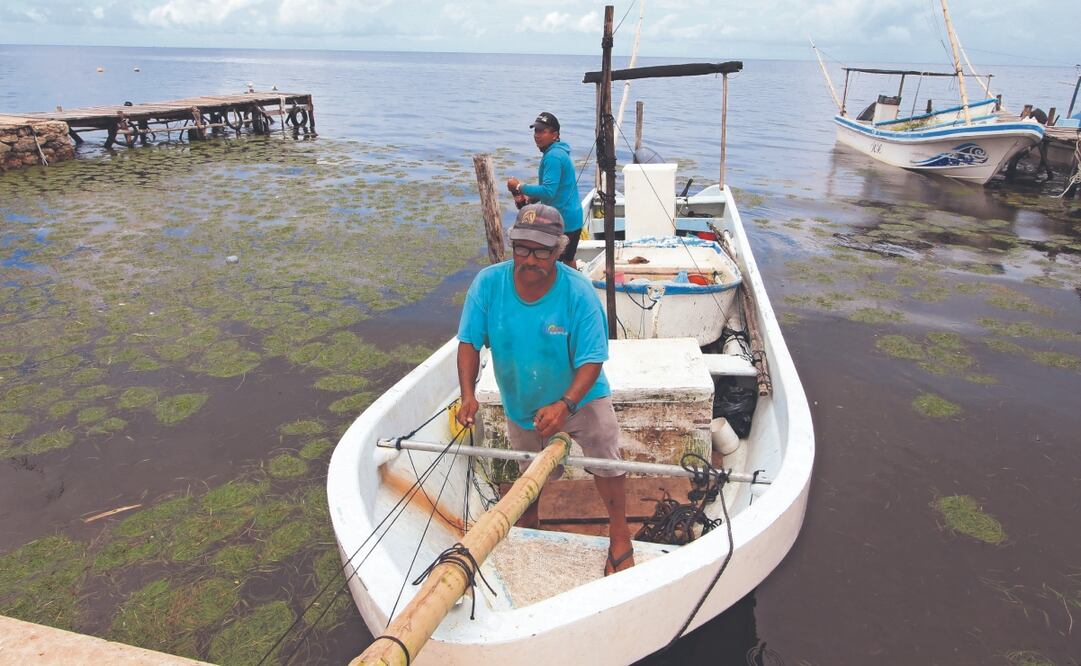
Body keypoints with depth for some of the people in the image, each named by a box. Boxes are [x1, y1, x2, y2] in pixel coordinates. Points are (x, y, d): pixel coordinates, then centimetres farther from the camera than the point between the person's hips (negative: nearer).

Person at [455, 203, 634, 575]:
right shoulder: (488, 283, -20)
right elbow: (469, 342, -15)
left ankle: (620, 539, 14)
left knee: (606, 464, -12)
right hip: (520, 405, 3)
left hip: (580, 397, -2)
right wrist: (468, 395, -29)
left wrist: (564, 405, -39)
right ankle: (527, 529, 52)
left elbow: (592, 361, -25)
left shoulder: (578, 292, -27)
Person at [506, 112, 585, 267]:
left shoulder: (553, 156, -21)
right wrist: (530, 199, 6)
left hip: (561, 222, -11)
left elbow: (548, 191, -28)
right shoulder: (559, 152, 12)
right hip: (572, 219, 11)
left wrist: (520, 187, -17)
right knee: (568, 260, 24)